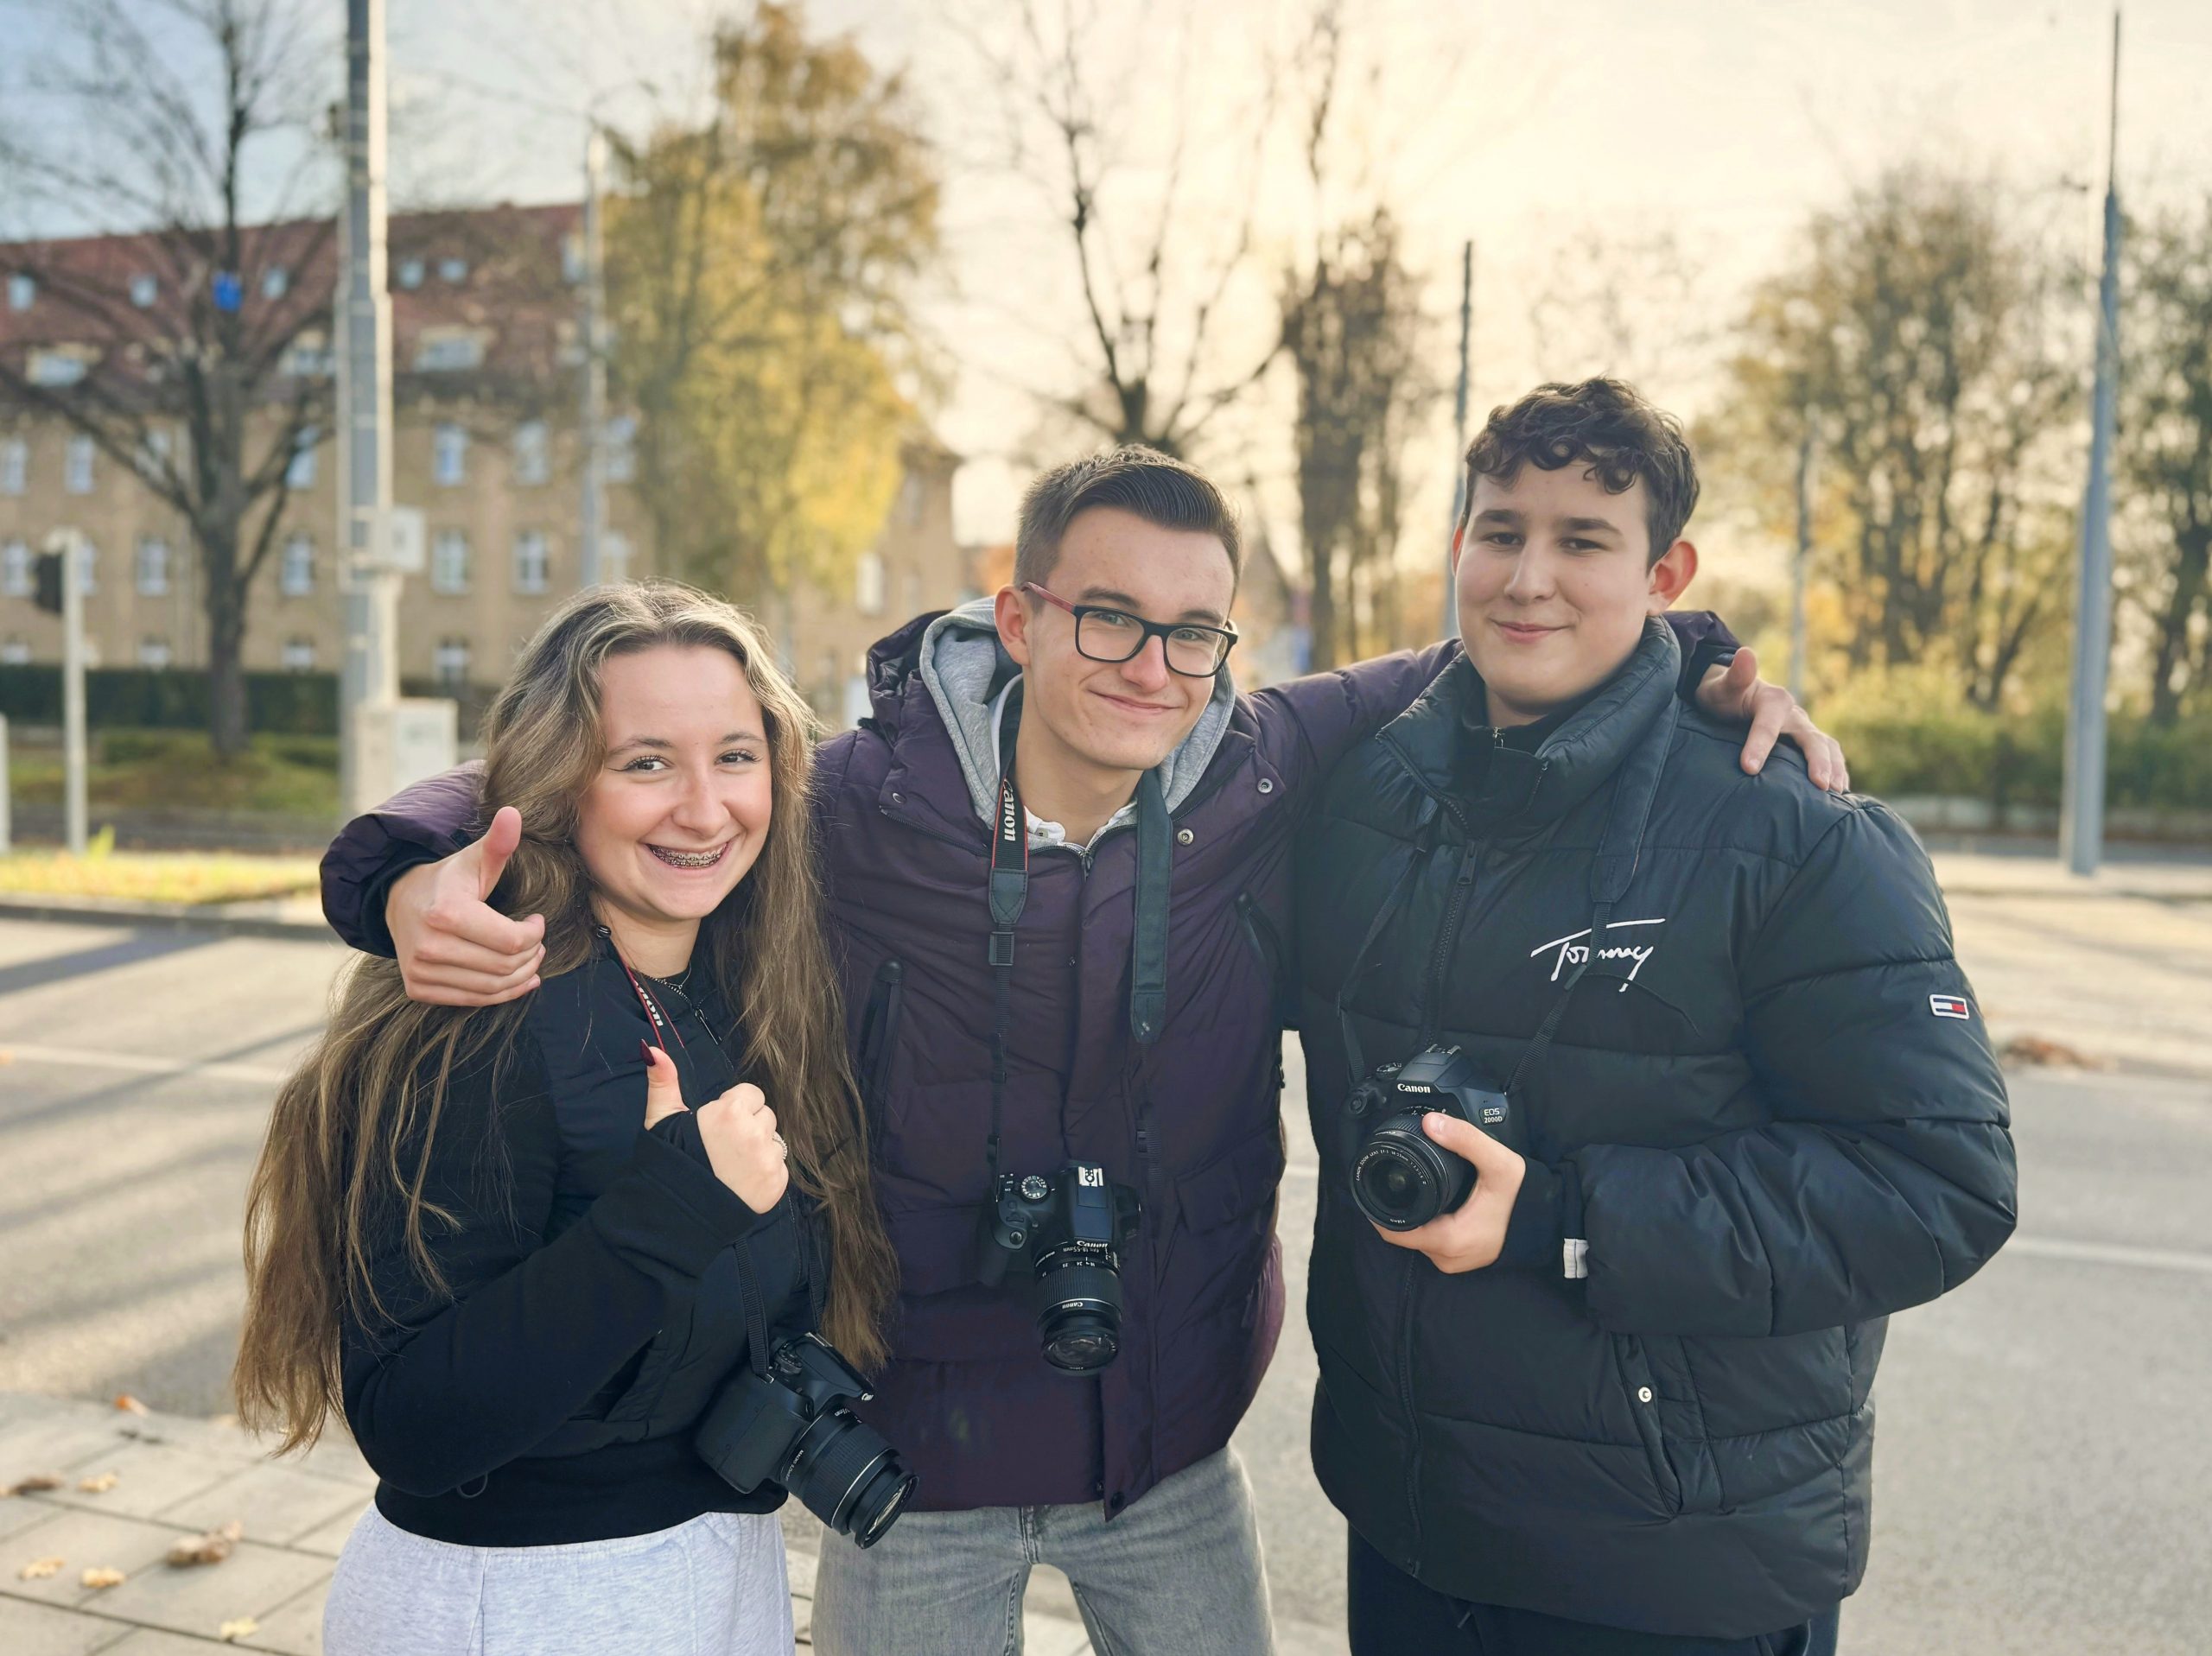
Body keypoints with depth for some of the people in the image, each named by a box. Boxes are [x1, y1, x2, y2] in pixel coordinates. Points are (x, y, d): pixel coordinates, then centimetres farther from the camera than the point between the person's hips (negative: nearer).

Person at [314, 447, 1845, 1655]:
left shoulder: (1269, 780, -12)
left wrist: (1703, 663, -7)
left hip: (1177, 1459, 3)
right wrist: (421, 879, -26)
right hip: (917, 1461, -2)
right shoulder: (853, 805, -18)